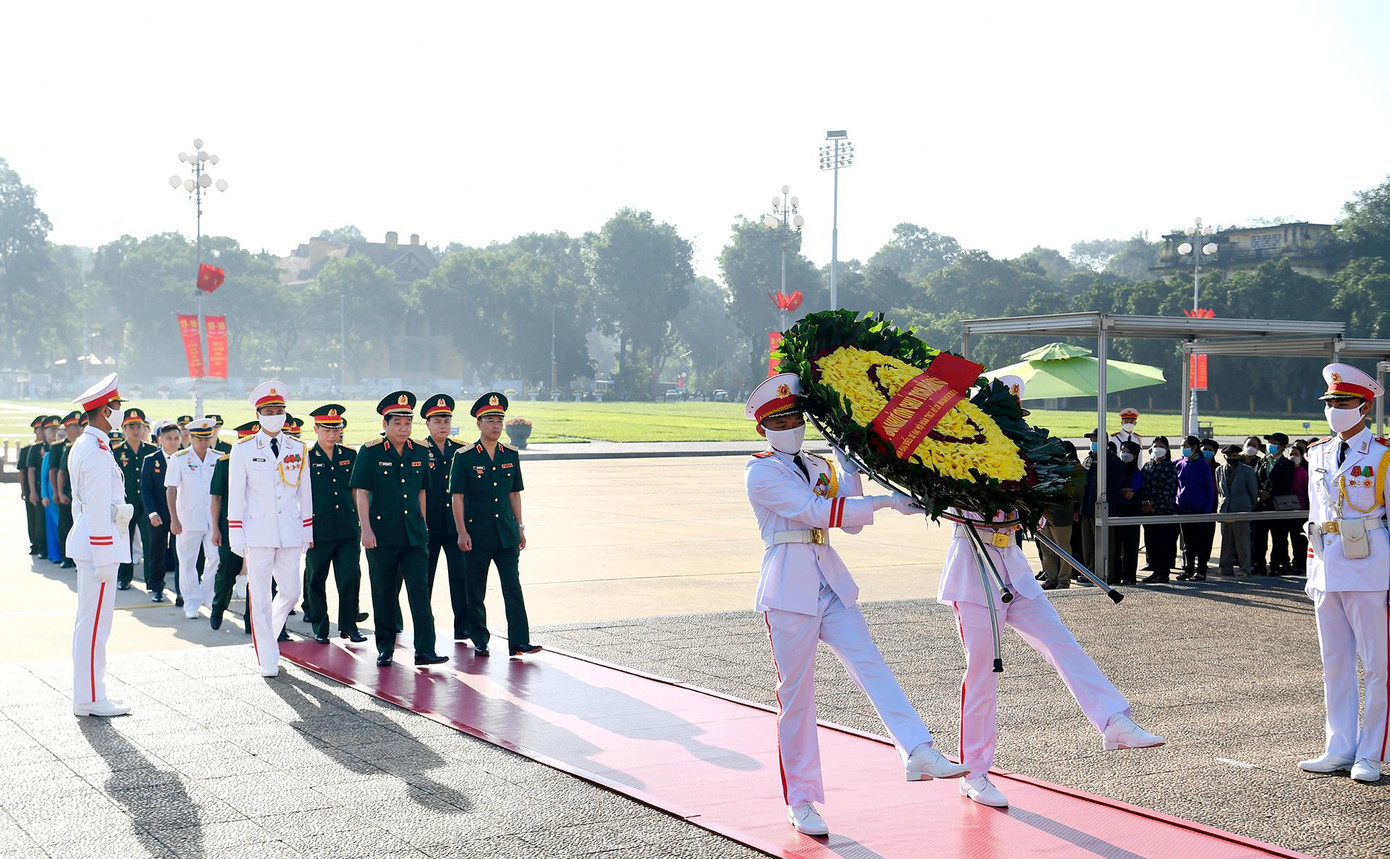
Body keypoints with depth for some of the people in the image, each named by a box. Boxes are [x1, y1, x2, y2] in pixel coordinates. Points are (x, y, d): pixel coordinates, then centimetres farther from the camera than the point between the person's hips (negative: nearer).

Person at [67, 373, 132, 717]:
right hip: (99, 544, -11)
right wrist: (104, 560, -19)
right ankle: (90, 699, 0)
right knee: (94, 624, -5)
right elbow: (98, 510, -19)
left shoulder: (83, 447, 15)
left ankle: (88, 695, 21)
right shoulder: (98, 452, -17)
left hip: (86, 541, 11)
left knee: (88, 622, 14)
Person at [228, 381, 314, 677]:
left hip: (290, 534, 3)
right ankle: (268, 660, 8)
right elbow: (235, 497, 0)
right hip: (257, 534, -3)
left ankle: (267, 634, 33)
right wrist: (236, 537, -4)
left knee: (290, 592, 5)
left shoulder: (298, 449, 9)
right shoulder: (243, 450, 0)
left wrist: (307, 531, 10)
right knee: (260, 597, 0)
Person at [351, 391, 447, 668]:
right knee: (384, 593, 6)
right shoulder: (370, 452, -3)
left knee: (420, 589, -5)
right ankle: (385, 648, 17)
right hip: (381, 536, -3)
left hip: (414, 536, 3)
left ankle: (425, 649, -6)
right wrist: (366, 529, -12)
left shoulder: (419, 453, 9)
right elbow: (361, 492, -5)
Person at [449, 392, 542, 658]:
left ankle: (519, 641, -6)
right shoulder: (464, 457, -5)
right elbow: (457, 496, -6)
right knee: (476, 589, 6)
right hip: (477, 534, -3)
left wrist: (520, 527, 9)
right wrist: (462, 532, -11)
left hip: (506, 533, 3)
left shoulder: (510, 455, 8)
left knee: (513, 586, -4)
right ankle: (479, 640, 19)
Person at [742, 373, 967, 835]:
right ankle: (801, 801, 9)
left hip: (831, 582, 6)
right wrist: (882, 500, -19)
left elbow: (852, 524, 13)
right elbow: (816, 511, -17)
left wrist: (850, 473, 2)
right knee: (796, 693, 0)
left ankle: (919, 753, -21)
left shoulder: (819, 467, 16)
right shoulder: (761, 472, -5)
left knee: (870, 663, -12)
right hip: (789, 586, -6)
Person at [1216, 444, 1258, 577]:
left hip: (1241, 510, -3)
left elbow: (1253, 491, 6)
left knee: (1242, 541, -3)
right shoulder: (1220, 471, 10)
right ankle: (1226, 568, 10)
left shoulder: (1247, 471, 1)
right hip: (1225, 510, 3)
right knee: (1226, 541, 5)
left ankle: (1244, 569, 1)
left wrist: (1252, 509, 7)